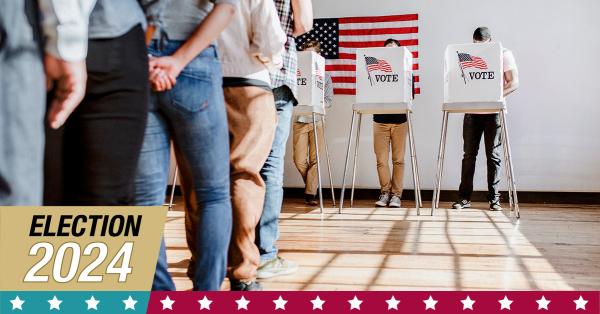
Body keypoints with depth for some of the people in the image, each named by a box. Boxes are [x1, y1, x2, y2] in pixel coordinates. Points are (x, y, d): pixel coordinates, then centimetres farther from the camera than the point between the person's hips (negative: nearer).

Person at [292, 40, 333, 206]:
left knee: (315, 159, -3)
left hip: (317, 120, 0)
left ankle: (310, 194, 2)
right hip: (300, 120, 0)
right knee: (299, 160, -1)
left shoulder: (324, 76, 8)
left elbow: (328, 100, 2)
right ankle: (311, 185, 23)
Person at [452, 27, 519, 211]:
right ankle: (464, 197, 5)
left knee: (493, 154, 0)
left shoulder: (504, 54, 2)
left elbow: (514, 83, -4)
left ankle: (494, 199, 8)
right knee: (469, 153, 2)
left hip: (493, 109, -2)